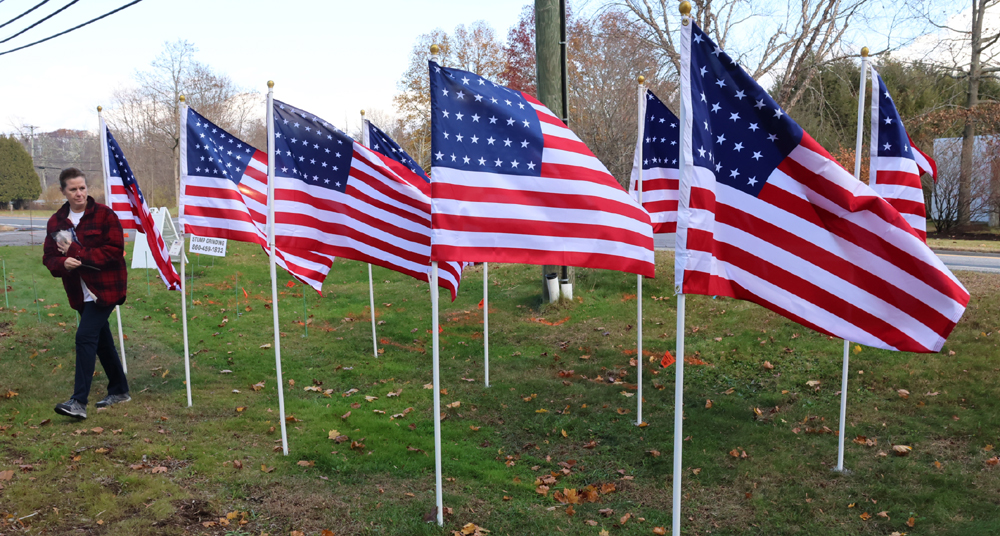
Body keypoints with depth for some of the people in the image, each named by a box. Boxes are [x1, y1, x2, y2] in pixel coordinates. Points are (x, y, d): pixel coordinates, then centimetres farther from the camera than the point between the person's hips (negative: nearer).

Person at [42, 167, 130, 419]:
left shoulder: (104, 215, -9)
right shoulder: (56, 222, 8)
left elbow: (115, 250, -17)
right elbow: (49, 258, 7)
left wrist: (76, 252, -20)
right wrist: (63, 263, -16)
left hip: (105, 287, -6)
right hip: (80, 292, 7)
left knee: (85, 336, -16)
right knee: (101, 340, 16)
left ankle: (79, 402, -14)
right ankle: (119, 391, 31)